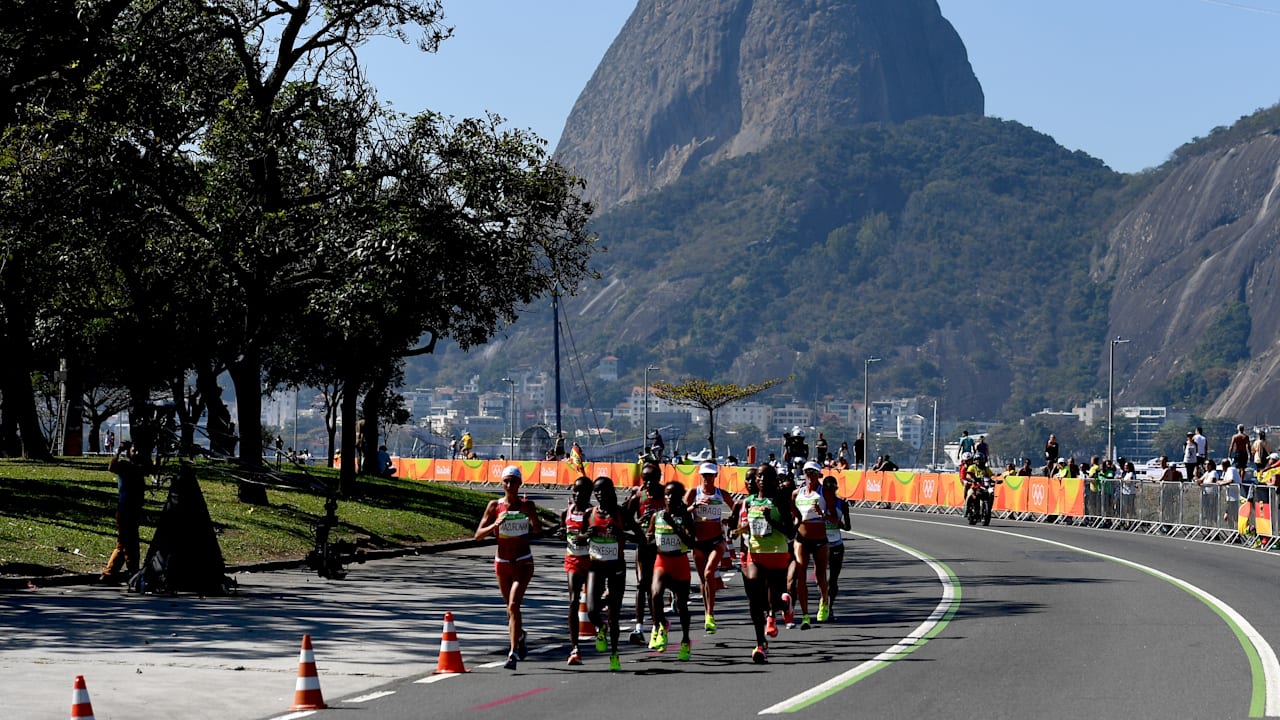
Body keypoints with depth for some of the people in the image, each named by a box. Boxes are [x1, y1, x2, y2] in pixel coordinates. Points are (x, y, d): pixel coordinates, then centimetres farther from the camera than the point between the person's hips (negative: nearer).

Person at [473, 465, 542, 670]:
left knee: (513, 605, -18)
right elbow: (478, 535, -4)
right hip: (502, 563, 2)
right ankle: (521, 636, 47)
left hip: (523, 563, -2)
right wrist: (495, 525, -22)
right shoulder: (495, 506, -2)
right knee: (511, 607, 15)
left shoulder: (527, 505, -1)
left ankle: (513, 654, -20)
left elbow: (538, 531, -5)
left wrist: (530, 514, -21)